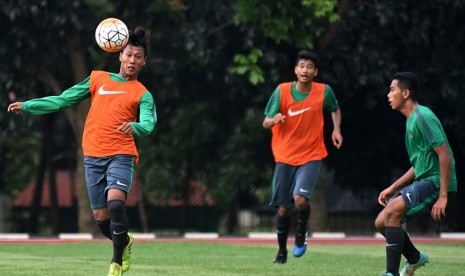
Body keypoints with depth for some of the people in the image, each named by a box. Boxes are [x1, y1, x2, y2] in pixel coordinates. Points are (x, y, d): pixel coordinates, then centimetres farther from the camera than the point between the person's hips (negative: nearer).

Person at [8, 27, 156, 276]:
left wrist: (134, 126, -35)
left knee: (115, 201, -27)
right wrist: (27, 106, 12)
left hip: (120, 155, -3)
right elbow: (63, 100, 17)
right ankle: (124, 242, 35)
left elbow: (148, 124, -12)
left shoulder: (142, 94, 5)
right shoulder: (98, 79, 14)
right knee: (100, 216, 3)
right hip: (93, 156, 3)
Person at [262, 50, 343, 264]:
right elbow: (266, 123, -7)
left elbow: (335, 110, 16)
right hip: (285, 157, 1)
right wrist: (274, 120, -30)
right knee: (283, 208, 3)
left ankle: (302, 231, 8)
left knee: (300, 199, -23)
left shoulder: (324, 92, -6)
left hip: (311, 156, -1)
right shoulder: (282, 91, -8)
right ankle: (282, 251, 26)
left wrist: (336, 129, -2)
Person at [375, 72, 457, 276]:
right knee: (381, 222, 6)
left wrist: (443, 196, -24)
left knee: (393, 210, -27)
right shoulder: (411, 120, 17)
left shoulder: (423, 117, -14)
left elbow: (445, 156, -20)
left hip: (436, 182, -10)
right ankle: (415, 258, 27)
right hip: (423, 181, 10)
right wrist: (392, 188, 19)